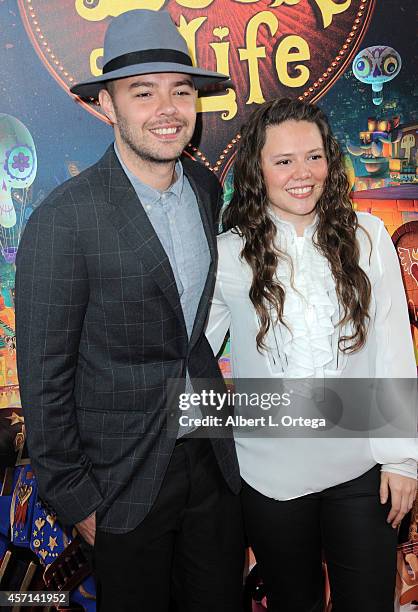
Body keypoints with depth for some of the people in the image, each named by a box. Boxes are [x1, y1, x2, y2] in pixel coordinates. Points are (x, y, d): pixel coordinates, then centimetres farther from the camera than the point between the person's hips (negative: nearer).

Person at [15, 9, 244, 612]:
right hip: (126, 476, -5)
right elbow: (45, 377, -14)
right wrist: (75, 498, -9)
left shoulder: (207, 187, 0)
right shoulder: (62, 220, -20)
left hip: (213, 457, 6)